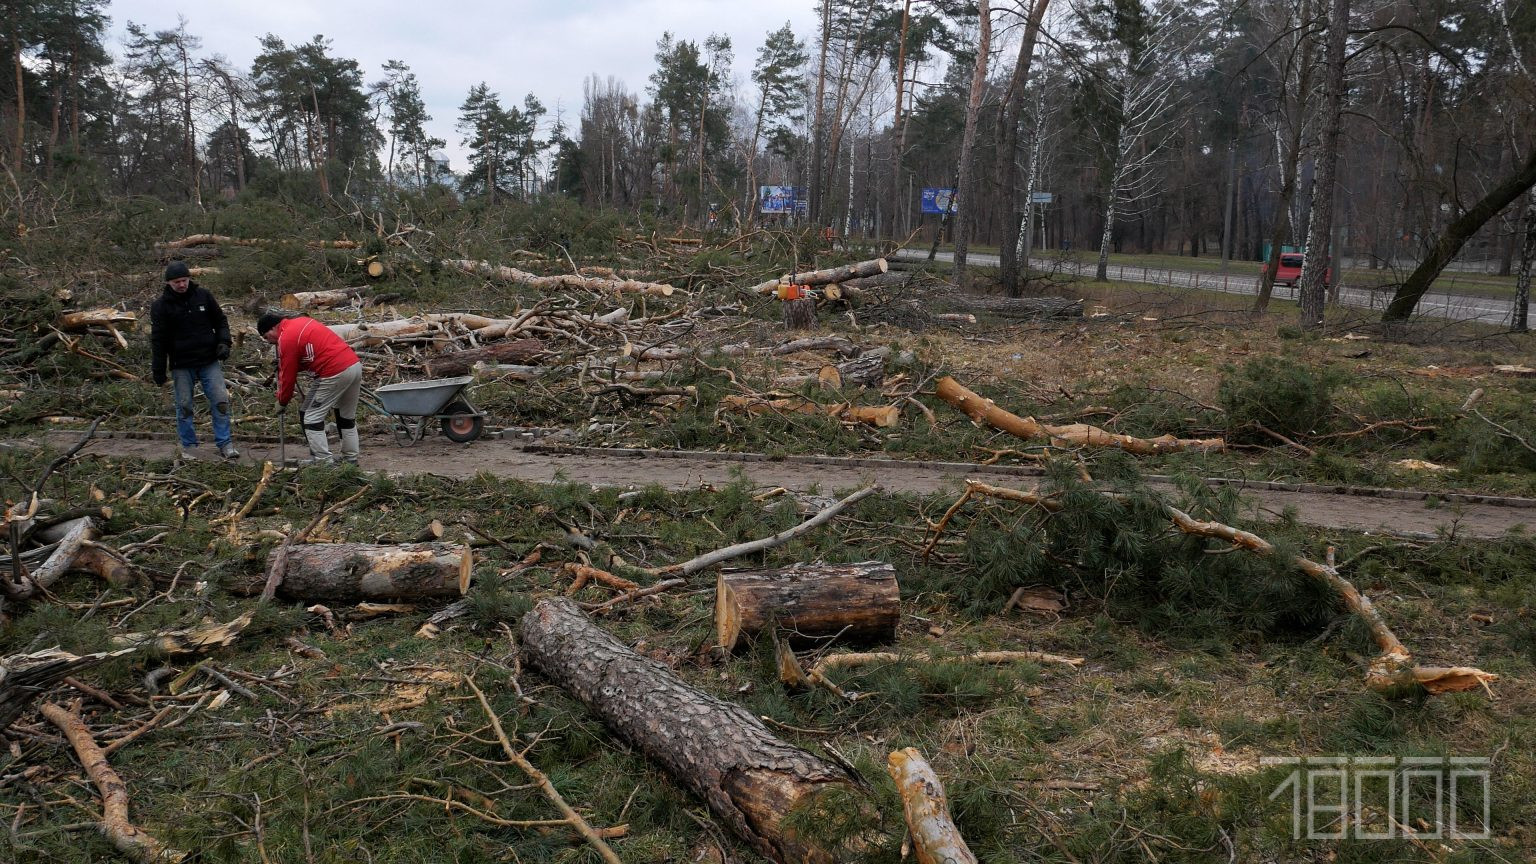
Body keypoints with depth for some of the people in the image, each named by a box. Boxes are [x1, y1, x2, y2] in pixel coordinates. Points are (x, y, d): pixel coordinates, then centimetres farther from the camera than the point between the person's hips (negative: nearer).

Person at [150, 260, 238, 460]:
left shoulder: (202, 295, 2)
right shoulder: (161, 306, -4)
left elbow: (220, 320, 14)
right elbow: (158, 341, -3)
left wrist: (223, 342, -2)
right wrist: (158, 372, -3)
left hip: (209, 361, 2)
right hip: (181, 365, -2)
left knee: (221, 401, -3)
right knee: (184, 406, 5)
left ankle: (225, 444, 5)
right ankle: (187, 446, 18)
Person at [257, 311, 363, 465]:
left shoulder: (286, 339, -7)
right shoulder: (302, 320, 18)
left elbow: (288, 376, 0)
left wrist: (282, 402, 14)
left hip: (334, 374, -9)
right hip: (355, 364, 9)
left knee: (311, 418, 2)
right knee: (347, 417, 21)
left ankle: (324, 463, 1)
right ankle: (351, 460, 28)